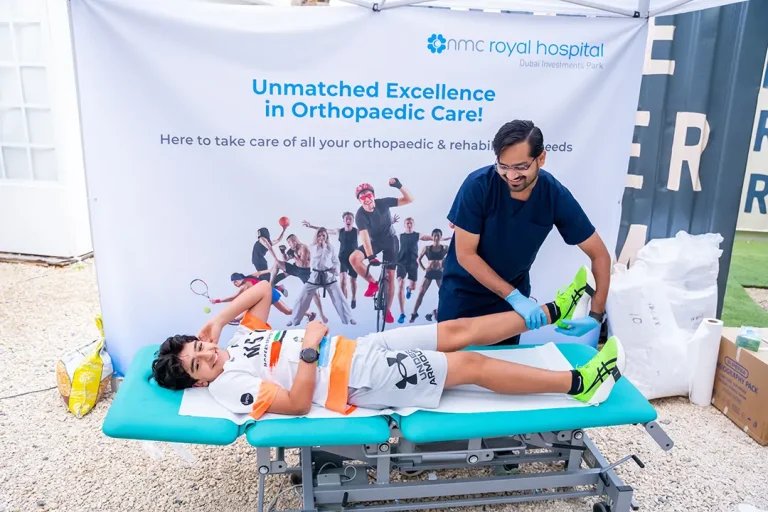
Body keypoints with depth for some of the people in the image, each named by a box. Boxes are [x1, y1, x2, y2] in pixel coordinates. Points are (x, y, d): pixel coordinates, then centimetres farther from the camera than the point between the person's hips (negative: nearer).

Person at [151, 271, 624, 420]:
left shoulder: (241, 340, 14)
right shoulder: (230, 385, -10)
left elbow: (262, 288, 15)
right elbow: (298, 404, -19)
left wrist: (218, 320, 4)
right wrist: (309, 348, -21)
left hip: (355, 350, 8)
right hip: (357, 380, -8)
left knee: (457, 331, 4)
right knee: (472, 366, -10)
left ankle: (551, 311, 16)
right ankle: (579, 383, -2)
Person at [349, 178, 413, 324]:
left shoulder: (383, 203, -21)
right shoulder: (360, 215, -23)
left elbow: (409, 199, -20)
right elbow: (364, 236, -34)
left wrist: (399, 186, -38)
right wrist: (370, 256, -47)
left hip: (390, 240, 0)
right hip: (374, 241, 0)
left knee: (390, 277, -3)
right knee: (353, 258, -26)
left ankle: (388, 310, 12)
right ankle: (373, 283, -5)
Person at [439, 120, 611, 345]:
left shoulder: (556, 196, -20)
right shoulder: (478, 185, -26)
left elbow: (600, 255, -12)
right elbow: (465, 254, -22)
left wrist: (596, 315, -21)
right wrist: (514, 296, -27)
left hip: (514, 290, 2)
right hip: (463, 290, -2)